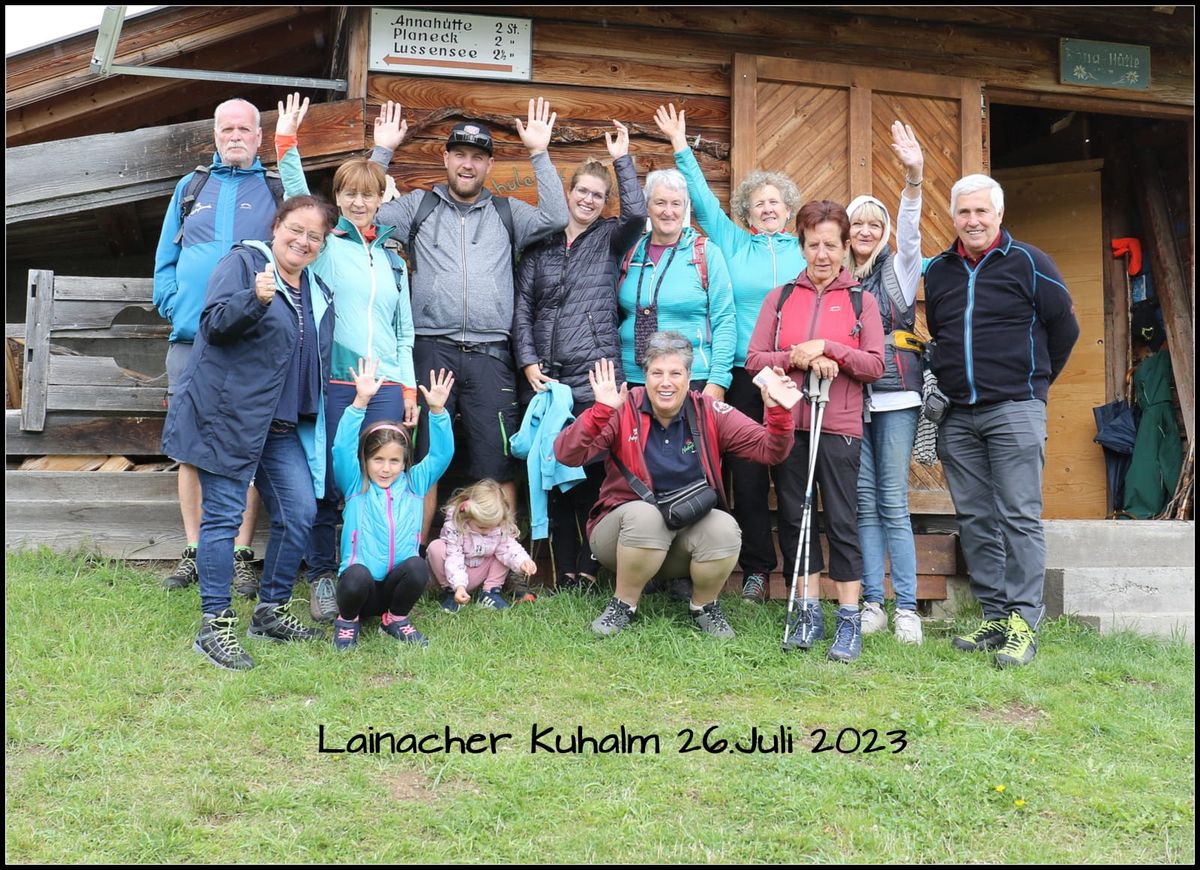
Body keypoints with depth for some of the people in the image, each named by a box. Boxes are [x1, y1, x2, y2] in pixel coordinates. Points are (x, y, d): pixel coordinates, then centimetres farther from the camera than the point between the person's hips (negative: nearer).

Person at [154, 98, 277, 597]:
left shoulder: (276, 191, 10)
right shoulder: (191, 188, 18)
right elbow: (166, 257, 18)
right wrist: (172, 304, 3)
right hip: (190, 335, 3)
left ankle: (241, 556, 4)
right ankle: (194, 551, 12)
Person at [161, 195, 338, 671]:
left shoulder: (318, 293, 17)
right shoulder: (242, 262, -3)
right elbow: (214, 323, -16)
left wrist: (315, 423, 20)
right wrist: (257, 299, -33)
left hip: (283, 425, 7)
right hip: (228, 413, -7)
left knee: (300, 511, 3)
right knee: (224, 516, -4)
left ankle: (270, 612, 19)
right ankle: (215, 627, 2)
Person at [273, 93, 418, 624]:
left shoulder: (392, 260, 18)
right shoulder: (323, 246, 7)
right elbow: (297, 196, -9)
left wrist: (409, 387, 12)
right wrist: (287, 142, -20)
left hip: (385, 387, 3)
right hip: (331, 382, -3)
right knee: (326, 485, 0)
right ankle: (322, 578, 14)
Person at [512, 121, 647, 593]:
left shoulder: (610, 237, 10)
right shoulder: (540, 243, 13)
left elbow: (637, 214, -13)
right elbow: (522, 308, 9)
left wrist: (622, 159, -9)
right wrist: (529, 363, -2)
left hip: (596, 374, -2)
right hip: (547, 375, 2)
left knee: (593, 470, -5)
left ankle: (590, 568, 4)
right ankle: (563, 570, 11)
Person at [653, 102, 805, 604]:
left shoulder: (804, 250, 14)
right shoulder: (731, 243, 15)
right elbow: (702, 199, 13)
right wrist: (681, 149, 10)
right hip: (745, 372, 1)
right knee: (747, 472, 0)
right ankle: (756, 568, 10)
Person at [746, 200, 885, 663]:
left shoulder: (861, 300, 6)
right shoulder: (780, 297, 11)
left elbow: (875, 365, -2)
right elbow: (754, 358, 3)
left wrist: (828, 347, -13)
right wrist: (799, 359, -12)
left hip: (838, 426, -2)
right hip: (786, 422, 3)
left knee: (842, 521, -1)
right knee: (795, 518, 6)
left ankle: (849, 621, 6)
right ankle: (809, 614, 17)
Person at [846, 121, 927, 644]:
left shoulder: (898, 270, 8)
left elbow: (910, 232, -10)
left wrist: (914, 177, -26)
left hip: (894, 396, -2)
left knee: (892, 502, -3)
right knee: (864, 503, 3)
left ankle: (907, 609, 1)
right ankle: (872, 604, 7)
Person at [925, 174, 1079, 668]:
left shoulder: (1028, 263, -1)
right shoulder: (937, 271, 12)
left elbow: (1064, 328, 5)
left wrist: (1034, 382, 9)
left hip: (1014, 411, -5)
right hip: (957, 416, 5)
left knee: (1019, 517, -7)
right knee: (975, 519, 6)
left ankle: (1023, 622, -5)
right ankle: (995, 616, 13)